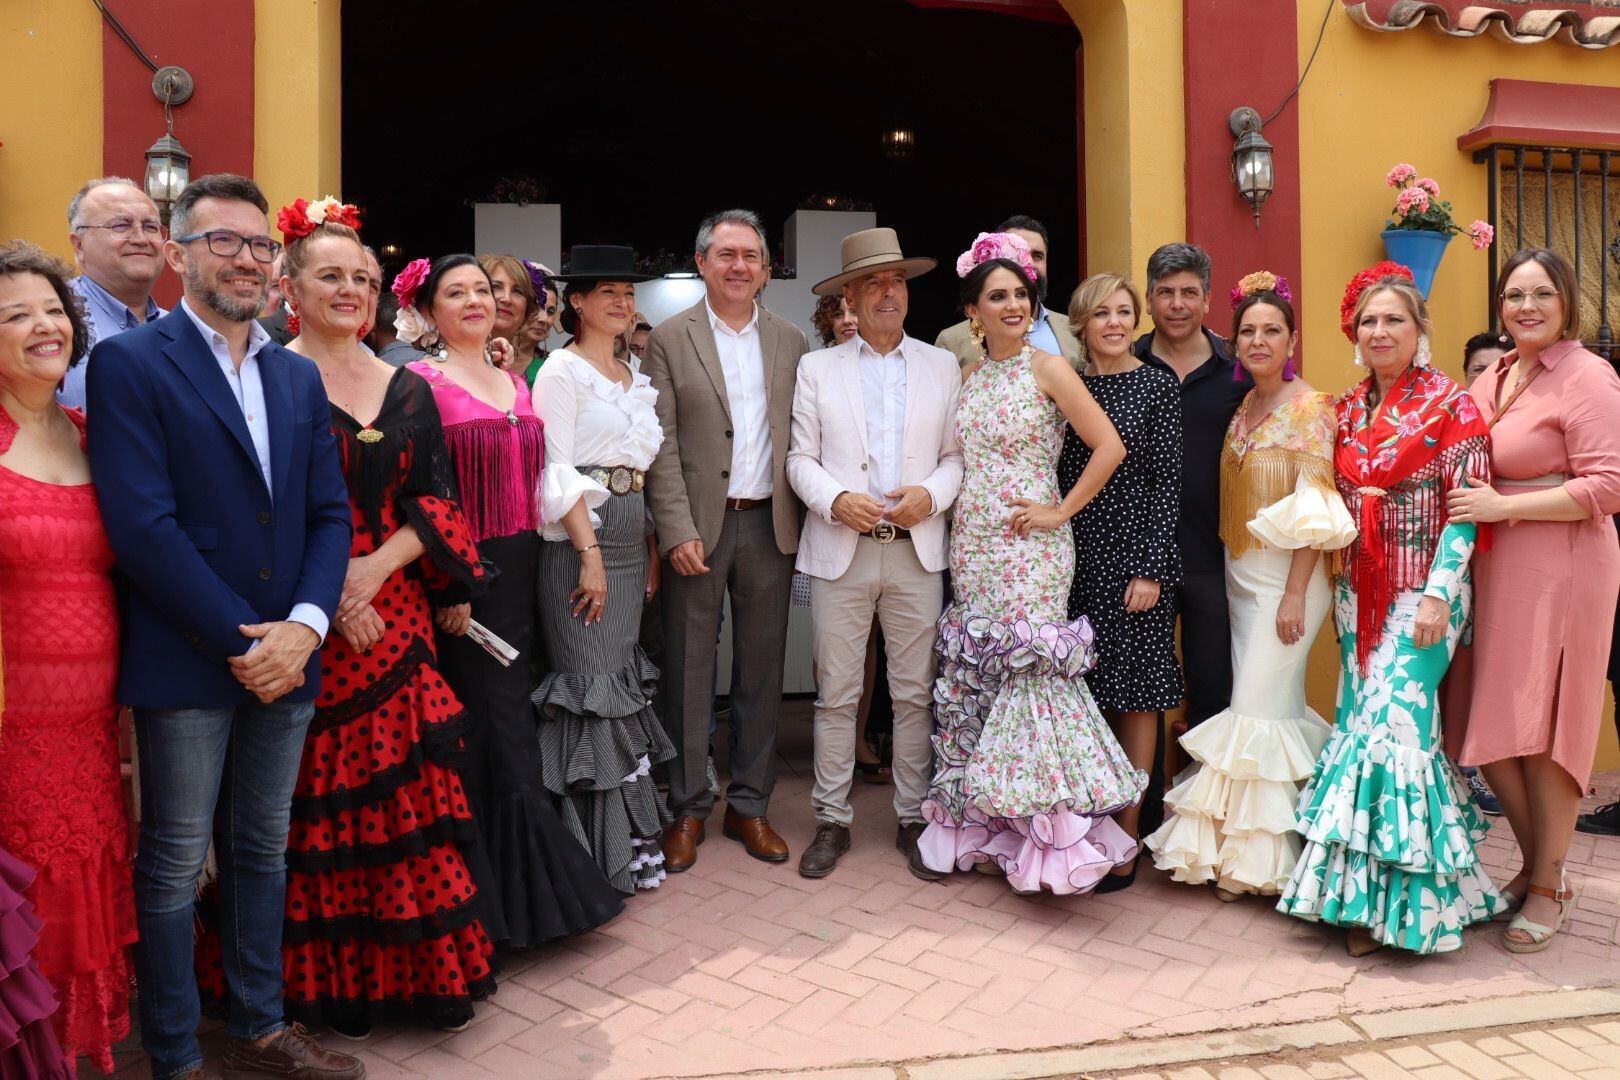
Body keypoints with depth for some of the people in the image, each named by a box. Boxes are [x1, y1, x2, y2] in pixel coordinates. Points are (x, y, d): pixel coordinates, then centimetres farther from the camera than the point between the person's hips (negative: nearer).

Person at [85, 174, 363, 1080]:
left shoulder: (299, 376, 12)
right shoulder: (129, 363, -6)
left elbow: (331, 513, 7)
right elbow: (143, 526, -15)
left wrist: (304, 626, -8)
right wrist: (242, 642, -15)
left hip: (287, 658, 5)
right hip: (185, 662, -5)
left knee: (264, 850, 16)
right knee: (175, 864, 8)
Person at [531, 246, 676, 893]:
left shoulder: (635, 377, 17)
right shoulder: (562, 370, -5)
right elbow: (557, 468, -13)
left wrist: (651, 551, 13)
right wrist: (590, 553, -18)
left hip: (631, 541, 7)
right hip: (579, 540, -7)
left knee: (623, 682, 9)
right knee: (596, 685, -5)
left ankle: (630, 840, 18)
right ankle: (609, 848, 5)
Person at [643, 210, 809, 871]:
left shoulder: (789, 341, 10)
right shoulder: (669, 339, 1)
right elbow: (661, 445, -5)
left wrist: (803, 526, 1)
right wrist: (678, 532, -13)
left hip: (769, 526, 3)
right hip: (697, 526, -3)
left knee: (761, 672, 9)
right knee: (689, 672, 5)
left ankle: (749, 804, 23)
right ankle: (687, 809, 18)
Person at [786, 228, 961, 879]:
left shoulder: (942, 367, 12)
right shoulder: (817, 368, 9)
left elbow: (957, 455, 8)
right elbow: (800, 459, 5)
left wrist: (931, 495, -11)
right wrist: (837, 500, -13)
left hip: (917, 552, 1)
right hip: (840, 552, -1)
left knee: (915, 694, 6)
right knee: (836, 695, 3)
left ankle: (913, 819, 19)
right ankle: (832, 821, 16)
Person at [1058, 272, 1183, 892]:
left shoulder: (1157, 385, -2)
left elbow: (1167, 482, -6)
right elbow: (1056, 475, 9)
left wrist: (1152, 569, -12)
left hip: (1135, 554, -3)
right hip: (1075, 555, 3)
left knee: (1135, 696, 4)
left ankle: (1128, 829, 14)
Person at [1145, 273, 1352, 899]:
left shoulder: (1309, 407, -9)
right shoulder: (1242, 407, 11)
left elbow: (1316, 510, -14)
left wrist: (1295, 593, -17)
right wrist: (1233, 575, 9)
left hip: (1285, 578, -7)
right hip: (1239, 576, 7)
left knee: (1258, 711, -4)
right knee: (1278, 708, 11)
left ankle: (1256, 857, 8)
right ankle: (1237, 850, 18)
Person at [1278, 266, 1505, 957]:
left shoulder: (1450, 405, -5)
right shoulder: (1346, 410, 11)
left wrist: (1438, 594, -17)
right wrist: (1340, 590, 8)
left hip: (1422, 596, -5)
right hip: (1359, 594, 5)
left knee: (1394, 724, -11)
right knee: (1363, 724, 6)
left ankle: (1398, 898, 2)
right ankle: (1366, 897, 16)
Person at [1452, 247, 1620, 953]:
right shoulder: (1493, 378, 14)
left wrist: (1503, 506, -18)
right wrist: (1466, 504, 7)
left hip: (1560, 569, -7)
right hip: (1495, 569, 7)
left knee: (1542, 733, 0)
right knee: (1491, 731, 9)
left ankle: (1548, 890, 17)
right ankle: (1535, 865, 28)